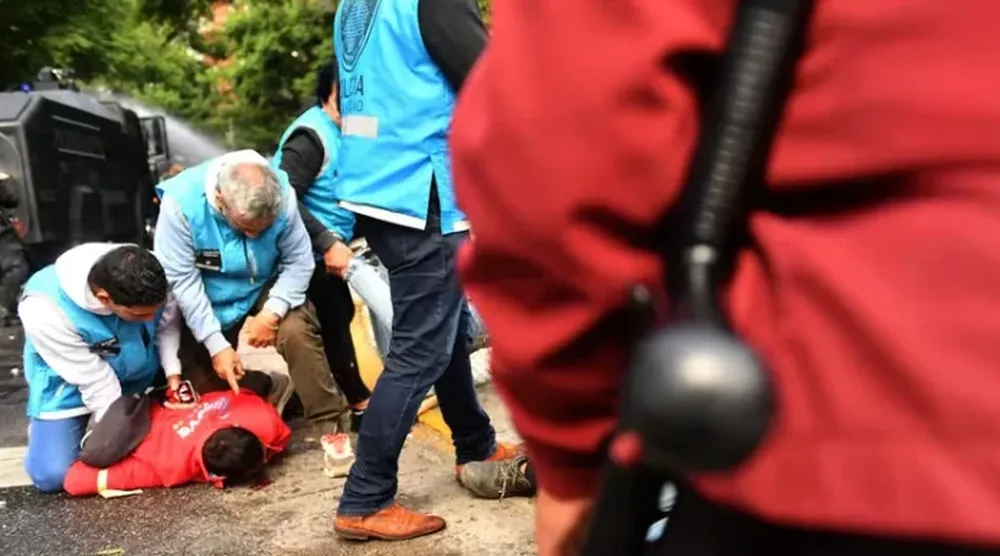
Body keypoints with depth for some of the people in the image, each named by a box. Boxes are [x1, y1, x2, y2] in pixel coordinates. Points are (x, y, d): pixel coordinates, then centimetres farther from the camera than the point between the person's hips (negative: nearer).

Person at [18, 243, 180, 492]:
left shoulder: (150, 279, -29)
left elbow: (168, 325, -6)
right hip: (69, 382, -3)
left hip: (137, 374, 4)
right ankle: (43, 426, 20)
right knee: (52, 475, -10)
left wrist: (173, 373, -16)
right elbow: (95, 381, -29)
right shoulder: (45, 313, -37)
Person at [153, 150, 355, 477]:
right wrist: (216, 344, -25)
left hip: (264, 290, 0)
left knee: (297, 331, -29)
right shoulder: (181, 203, -30)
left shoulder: (282, 196, -26)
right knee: (206, 392, 1)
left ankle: (332, 427, -19)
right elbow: (181, 280, -25)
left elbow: (299, 261, -16)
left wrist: (273, 312, -30)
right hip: (204, 303, 1)